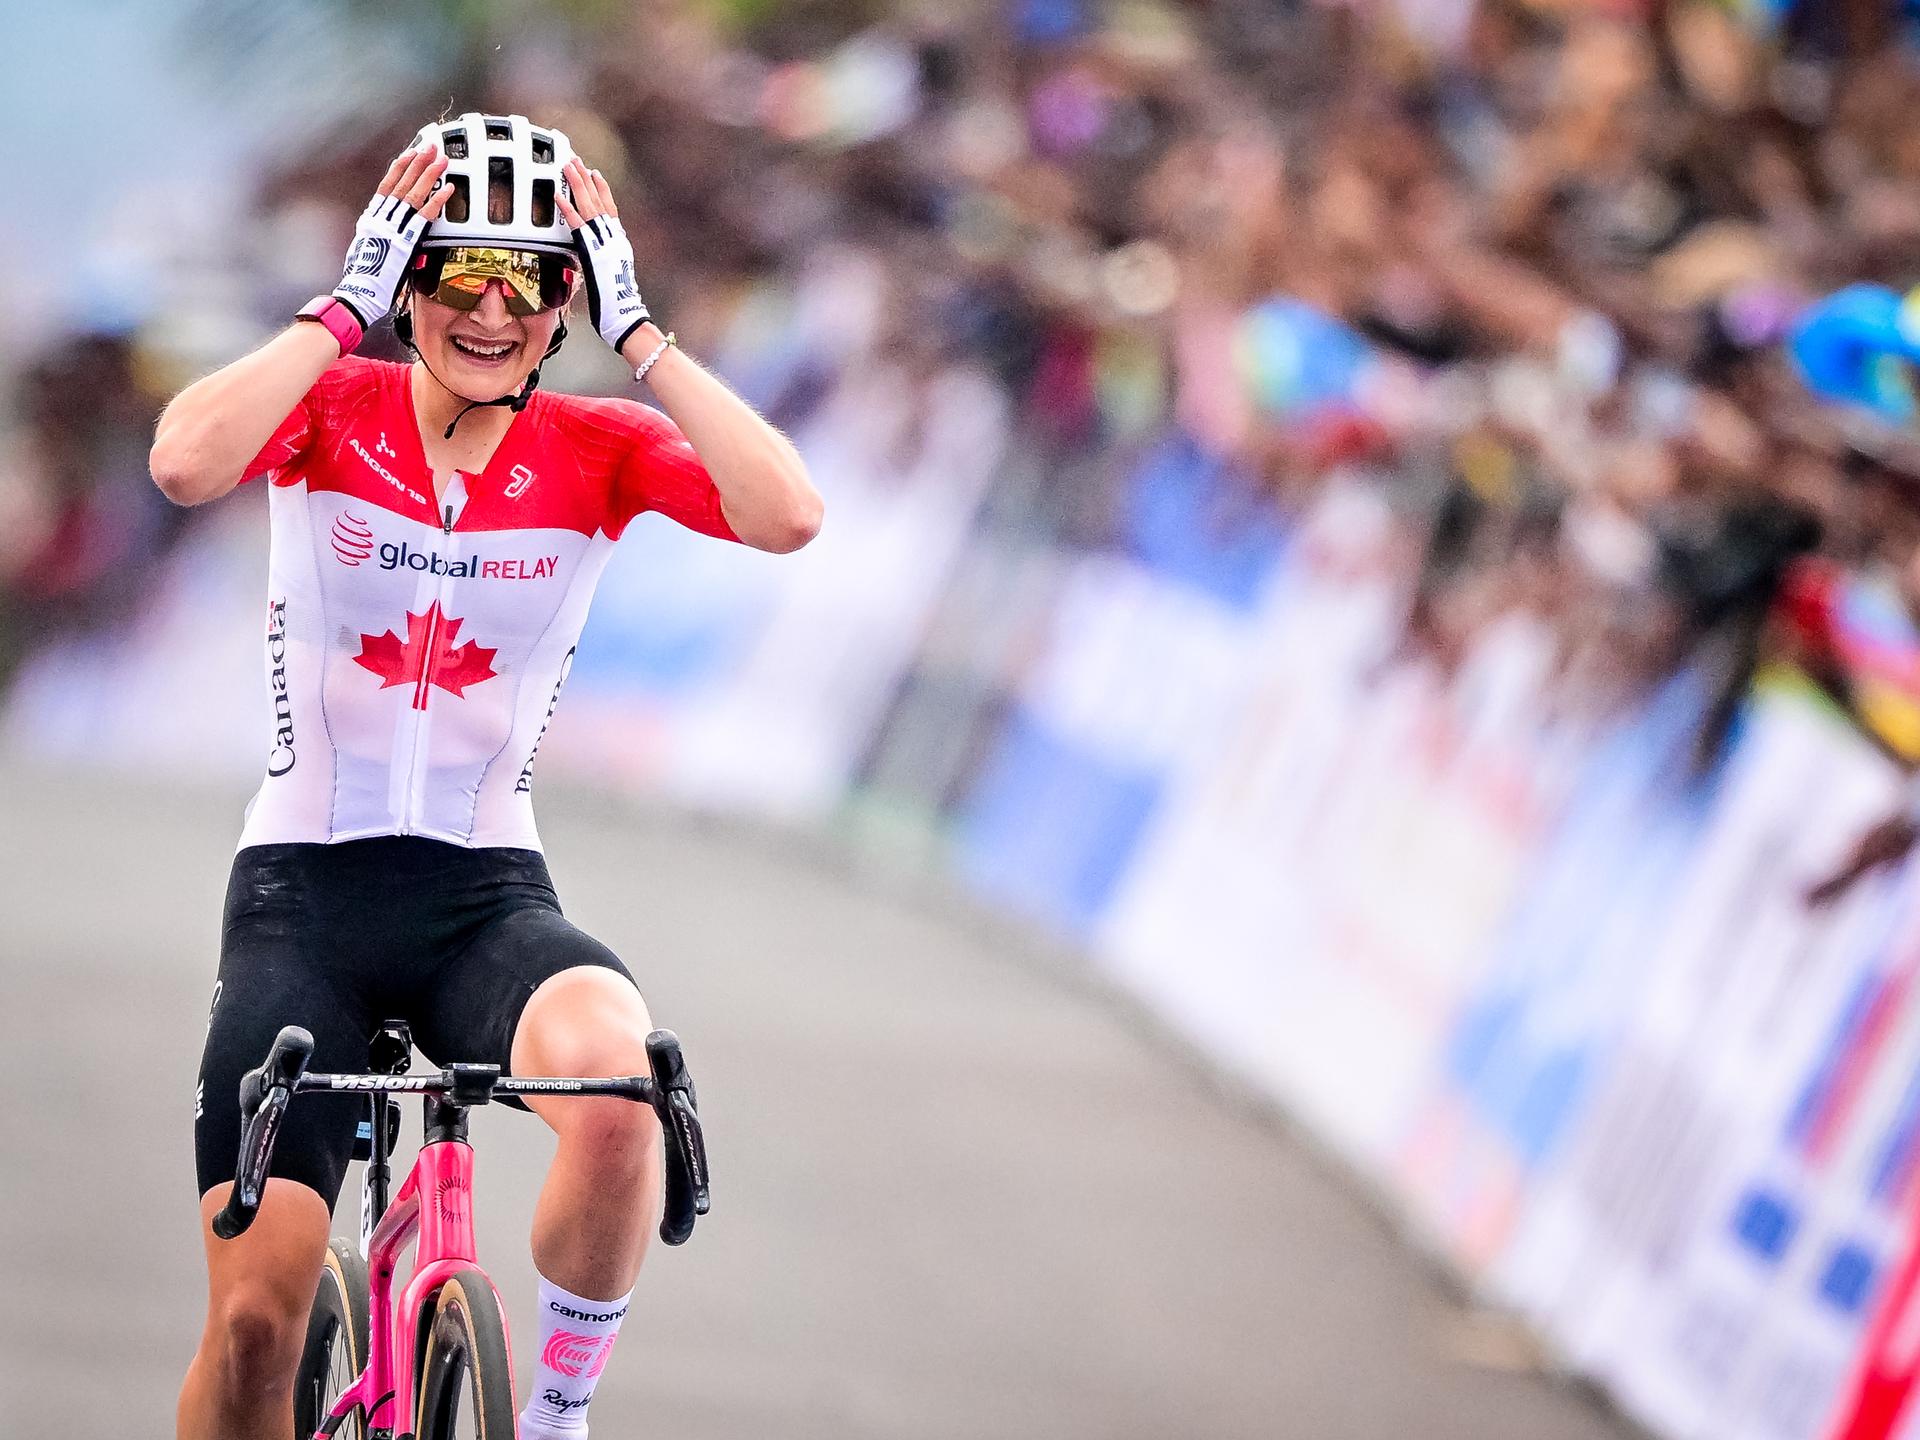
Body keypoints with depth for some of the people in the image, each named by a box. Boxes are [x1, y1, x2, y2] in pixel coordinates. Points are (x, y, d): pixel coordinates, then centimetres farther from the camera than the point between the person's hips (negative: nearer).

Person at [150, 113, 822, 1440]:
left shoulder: (595, 450, -1)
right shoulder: (332, 407, -5)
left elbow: (790, 516, -21)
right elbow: (185, 464, -28)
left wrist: (636, 331, -17)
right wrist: (345, 311, -22)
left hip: (487, 894, 1)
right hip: (303, 888, -1)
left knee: (612, 1081, -34)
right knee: (256, 1316, -11)